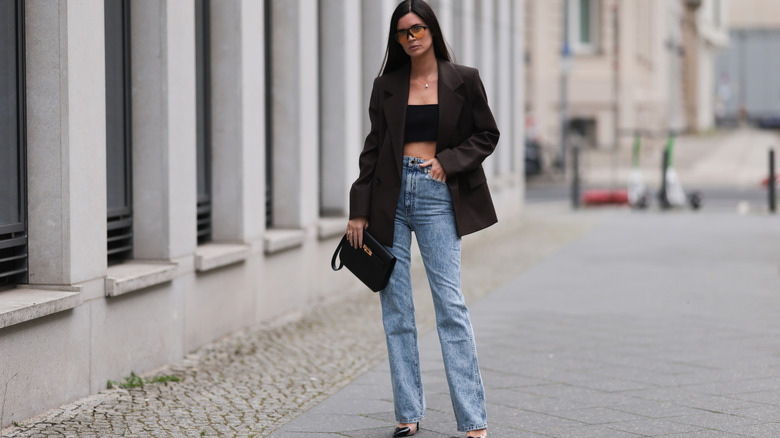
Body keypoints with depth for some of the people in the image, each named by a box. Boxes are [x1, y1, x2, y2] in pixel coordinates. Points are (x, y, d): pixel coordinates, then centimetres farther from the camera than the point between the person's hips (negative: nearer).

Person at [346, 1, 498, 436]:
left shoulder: (463, 80, 3)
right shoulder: (387, 86, 9)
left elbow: (487, 135, 7)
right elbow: (373, 149, 9)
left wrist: (448, 160, -8)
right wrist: (359, 210, 4)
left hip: (436, 194, -3)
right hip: (391, 194, 3)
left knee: (450, 303, -7)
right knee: (395, 306, 3)